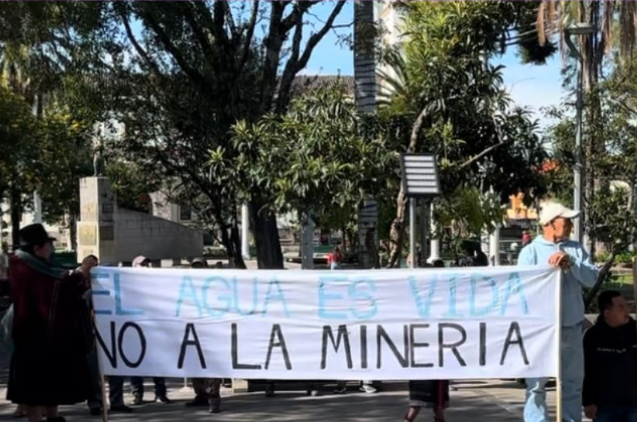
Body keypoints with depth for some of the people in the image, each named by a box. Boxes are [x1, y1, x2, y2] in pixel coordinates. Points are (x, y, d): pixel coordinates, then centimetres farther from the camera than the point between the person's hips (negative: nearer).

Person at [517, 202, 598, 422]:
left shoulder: (575, 248, 8)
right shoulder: (531, 251, -3)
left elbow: (592, 278, 0)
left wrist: (571, 262, -13)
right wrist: (553, 268, -17)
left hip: (572, 327, 5)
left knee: (573, 381, 13)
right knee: (537, 382, -2)